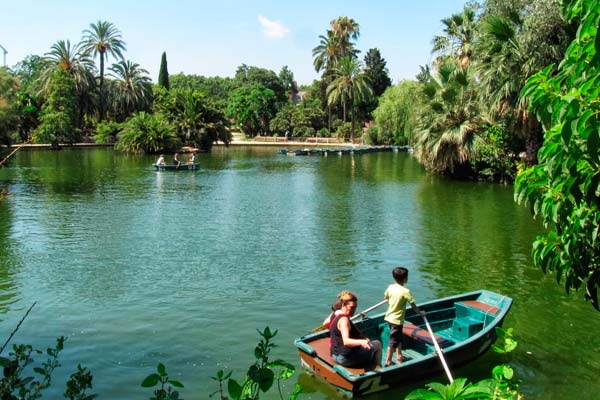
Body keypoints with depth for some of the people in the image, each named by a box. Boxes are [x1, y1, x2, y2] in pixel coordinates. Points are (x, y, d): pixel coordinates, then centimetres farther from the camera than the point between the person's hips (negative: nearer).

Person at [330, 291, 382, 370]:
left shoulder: (335, 314, 4)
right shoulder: (344, 320, -24)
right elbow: (346, 341, -39)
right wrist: (361, 342, -54)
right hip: (345, 358, -10)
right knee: (377, 344, 0)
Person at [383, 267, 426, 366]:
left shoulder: (390, 287, -4)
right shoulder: (405, 291, -22)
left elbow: (386, 297, 14)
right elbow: (413, 305, -15)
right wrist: (420, 312, 3)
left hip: (389, 316, 7)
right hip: (397, 320, -7)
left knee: (398, 337, 23)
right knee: (393, 341, 4)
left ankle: (399, 356, 36)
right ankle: (388, 361, 13)